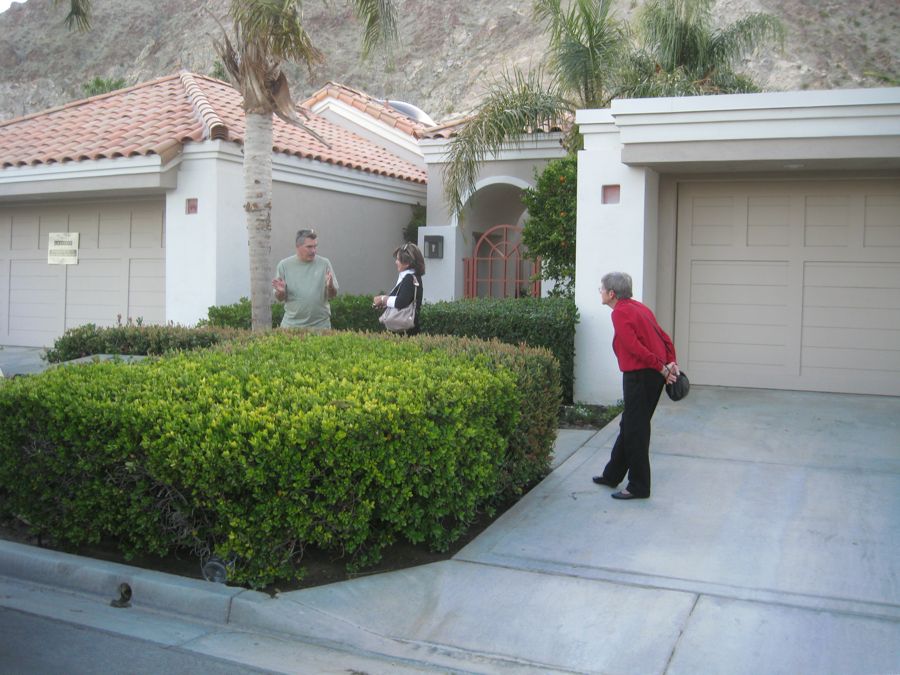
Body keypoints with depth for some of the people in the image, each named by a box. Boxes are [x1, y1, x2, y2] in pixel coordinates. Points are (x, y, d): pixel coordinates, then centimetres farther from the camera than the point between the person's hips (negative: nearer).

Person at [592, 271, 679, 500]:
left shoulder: (620, 313, -13)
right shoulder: (638, 307, 16)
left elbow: (635, 347, -23)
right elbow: (664, 337, 13)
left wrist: (662, 368, -18)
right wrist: (671, 363, 4)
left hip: (639, 376, -10)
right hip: (654, 375, 10)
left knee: (634, 430, -1)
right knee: (628, 427, 18)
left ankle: (639, 487, 7)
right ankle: (612, 475, 29)